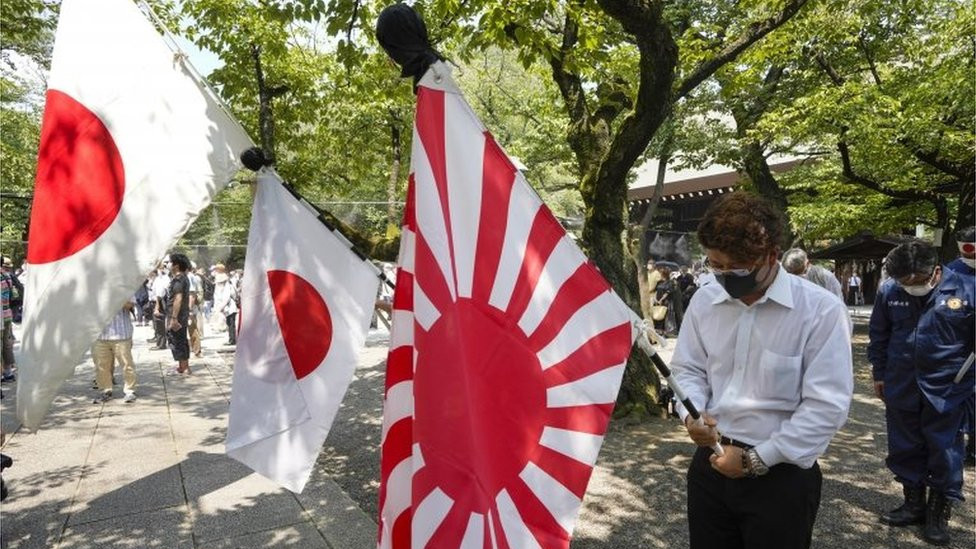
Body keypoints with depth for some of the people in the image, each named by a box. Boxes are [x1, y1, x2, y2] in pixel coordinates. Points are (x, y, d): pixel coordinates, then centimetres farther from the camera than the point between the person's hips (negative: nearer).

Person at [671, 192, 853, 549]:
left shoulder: (822, 311, -15)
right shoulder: (704, 300, -1)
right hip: (711, 464, 4)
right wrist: (692, 414, -12)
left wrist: (757, 460, -14)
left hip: (781, 476, -4)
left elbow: (826, 407, -16)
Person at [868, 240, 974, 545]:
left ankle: (939, 514, 25)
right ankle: (914, 505, 33)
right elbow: (878, 336, 8)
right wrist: (879, 374, 11)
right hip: (901, 389, 3)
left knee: (945, 452, 8)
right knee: (905, 448, 14)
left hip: (947, 390, -3)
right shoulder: (890, 292, -5)